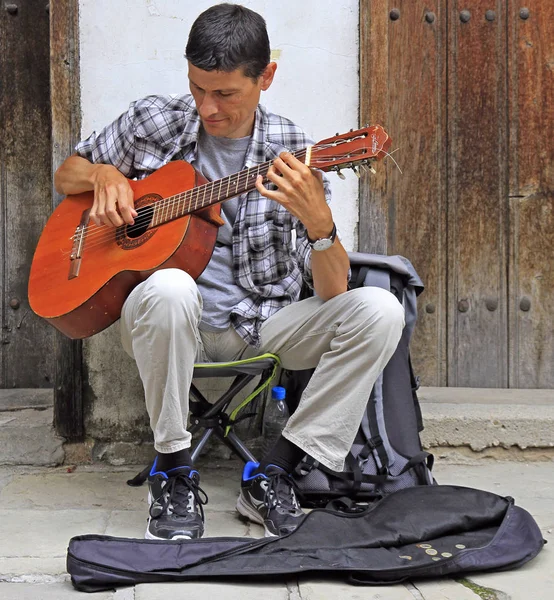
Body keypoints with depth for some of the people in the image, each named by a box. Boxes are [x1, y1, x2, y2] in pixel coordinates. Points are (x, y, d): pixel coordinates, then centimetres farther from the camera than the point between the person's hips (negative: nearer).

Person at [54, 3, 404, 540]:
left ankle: (272, 474, -16)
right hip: (175, 321, -1)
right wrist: (104, 175, -7)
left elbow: (332, 293, -9)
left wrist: (318, 223, -30)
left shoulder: (290, 152, -3)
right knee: (170, 288, -38)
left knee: (379, 311, -22)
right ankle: (172, 469, -17)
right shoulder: (152, 122, 0)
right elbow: (65, 176, 17)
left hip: (261, 325, 1)